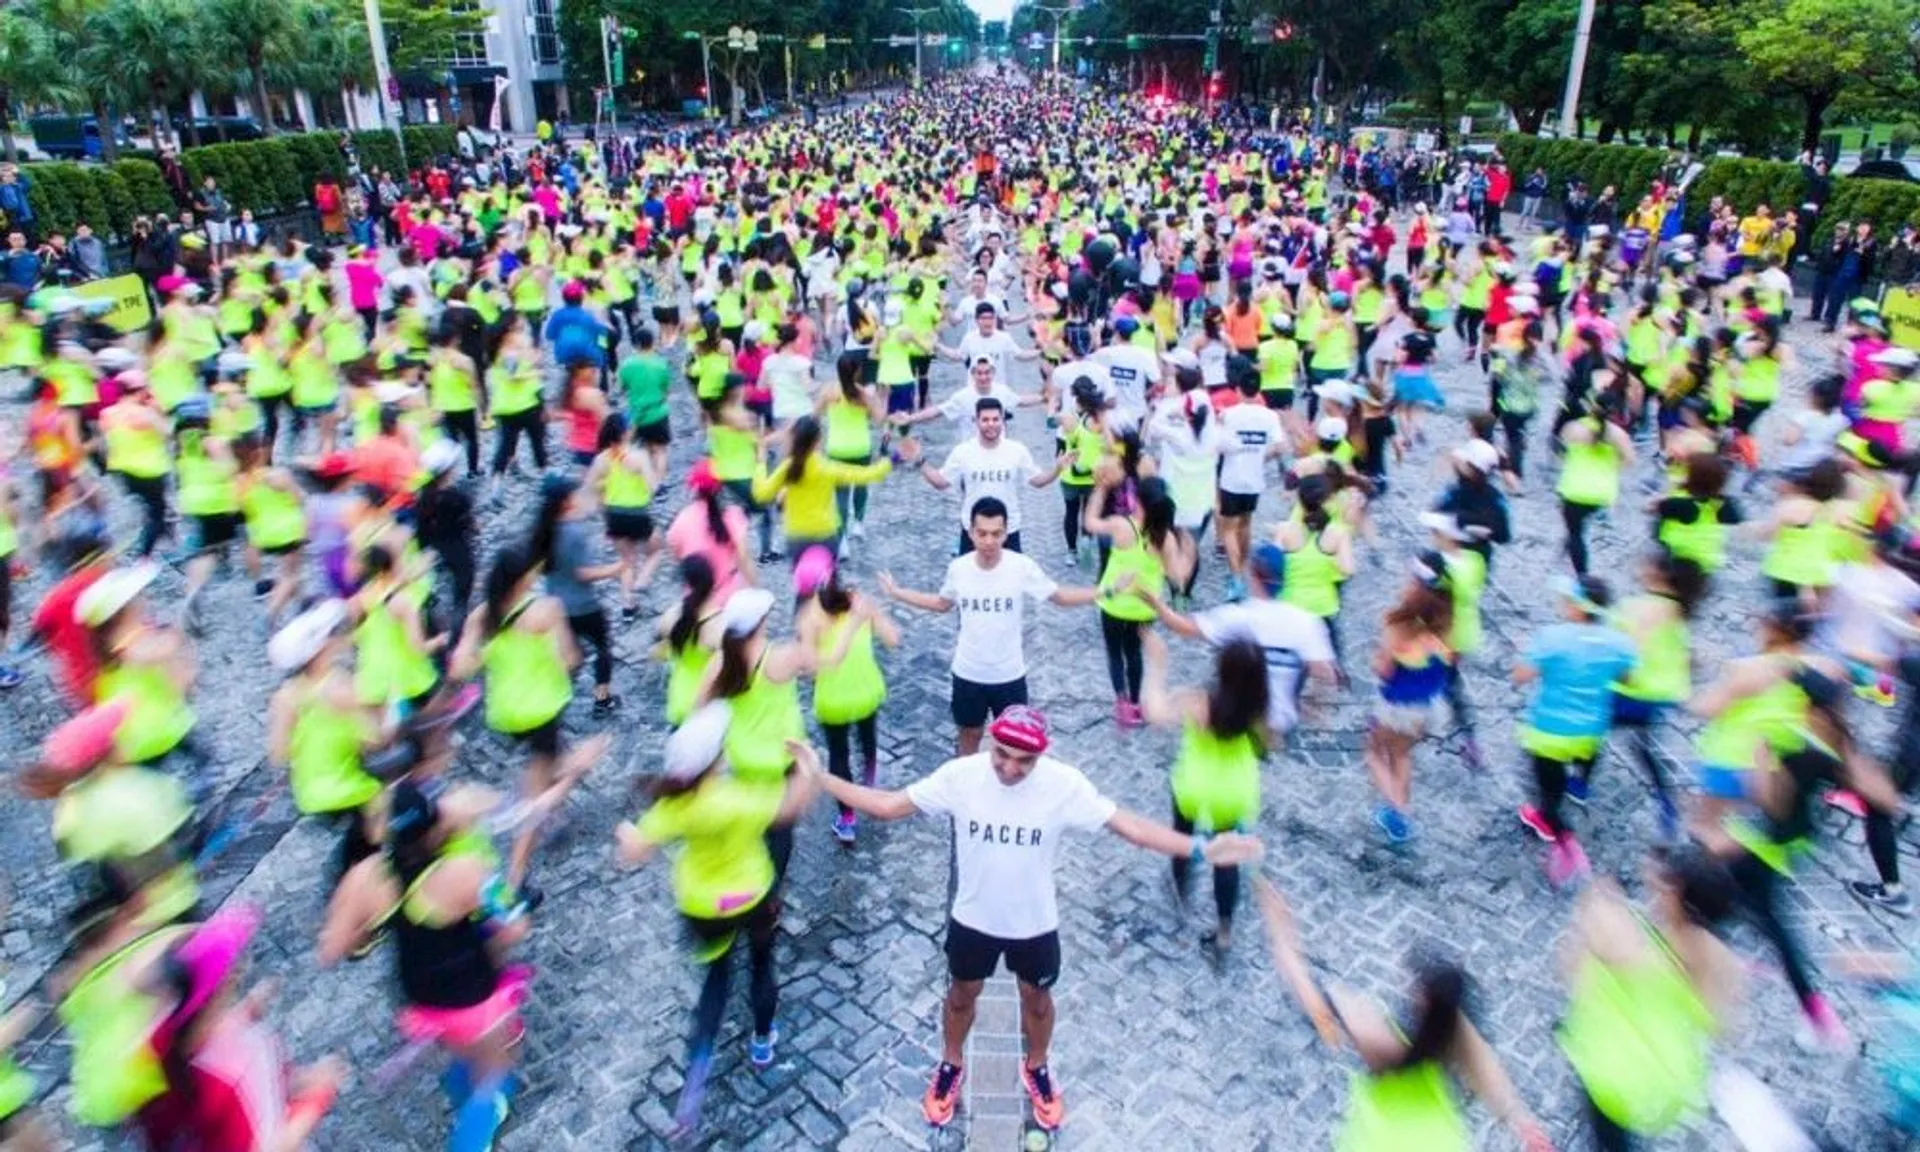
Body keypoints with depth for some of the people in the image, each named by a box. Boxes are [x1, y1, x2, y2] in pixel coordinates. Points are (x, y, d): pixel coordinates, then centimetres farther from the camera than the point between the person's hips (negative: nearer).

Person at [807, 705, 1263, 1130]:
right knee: (961, 995, 25)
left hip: (1035, 924, 0)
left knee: (1036, 998, 25)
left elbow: (1128, 825, -23)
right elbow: (889, 805, -18)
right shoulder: (960, 775, -26)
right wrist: (819, 778, -24)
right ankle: (952, 1065, 55)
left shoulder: (1065, 784, -27)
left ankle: (1036, 1068, 56)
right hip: (973, 919, 0)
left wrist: (1202, 849, -31)